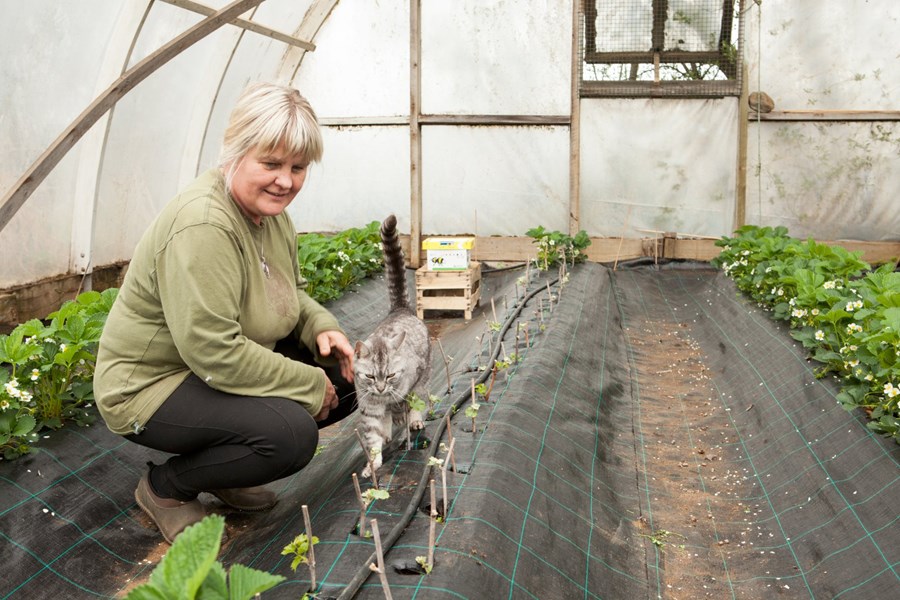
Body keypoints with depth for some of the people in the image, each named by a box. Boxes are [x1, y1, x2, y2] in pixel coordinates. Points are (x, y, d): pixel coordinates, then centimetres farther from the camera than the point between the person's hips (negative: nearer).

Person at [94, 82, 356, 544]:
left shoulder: (272, 213, 0)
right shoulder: (203, 225, -30)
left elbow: (289, 294, 16)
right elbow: (215, 352, -32)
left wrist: (322, 327, -6)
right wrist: (309, 386, -24)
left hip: (232, 363, 9)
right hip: (150, 386, -9)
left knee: (344, 378, 1)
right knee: (291, 433, -28)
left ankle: (224, 475, 14)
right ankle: (165, 488, -1)